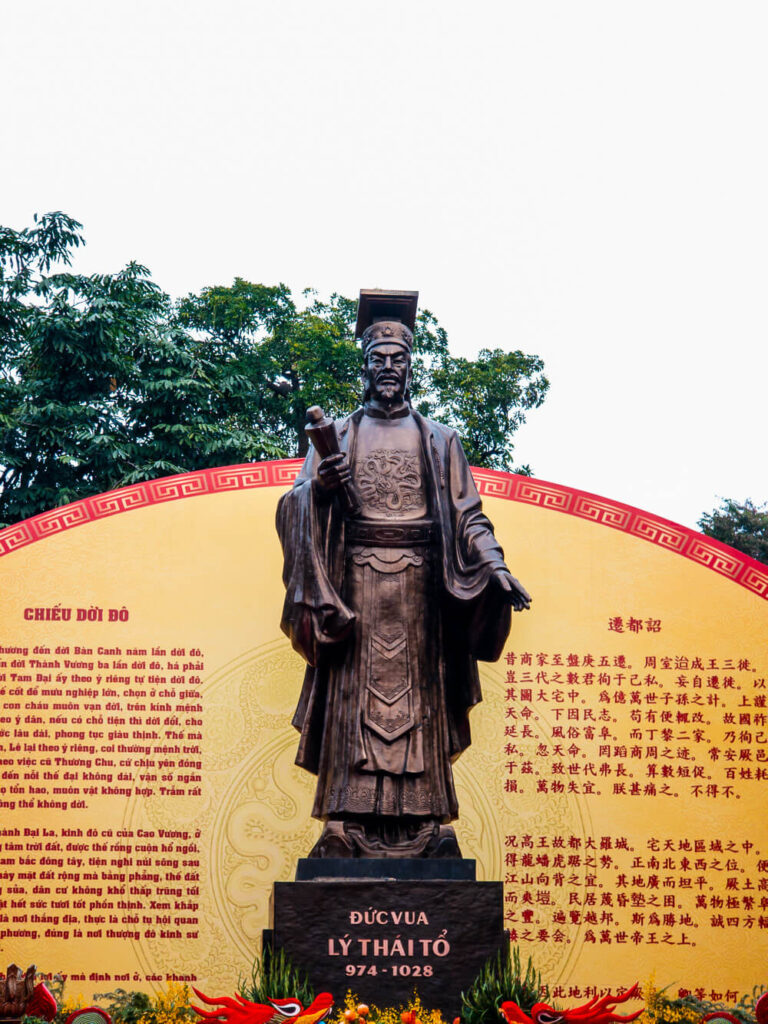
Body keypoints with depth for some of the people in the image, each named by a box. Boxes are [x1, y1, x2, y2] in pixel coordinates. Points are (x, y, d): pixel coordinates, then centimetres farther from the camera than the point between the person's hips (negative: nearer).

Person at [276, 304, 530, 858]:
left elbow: (467, 514, 10)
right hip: (357, 576, 0)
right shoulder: (337, 436, 15)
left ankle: (426, 823, -4)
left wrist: (496, 565, -6)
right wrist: (319, 487, -16)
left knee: (420, 697, -4)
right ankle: (347, 822, -7)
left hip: (419, 578, 0)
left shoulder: (439, 439, 16)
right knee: (355, 694, -7)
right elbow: (297, 506, 7)